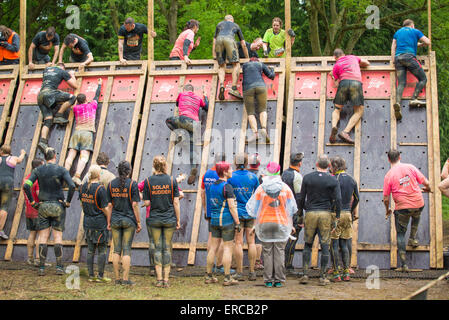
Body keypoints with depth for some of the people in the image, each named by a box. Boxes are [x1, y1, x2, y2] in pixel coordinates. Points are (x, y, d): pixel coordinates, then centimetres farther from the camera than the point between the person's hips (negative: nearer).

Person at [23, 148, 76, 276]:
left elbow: (26, 186, -10)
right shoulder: (62, 170, -5)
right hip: (58, 207, -2)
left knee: (43, 238, 4)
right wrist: (68, 202, -6)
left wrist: (32, 202, -1)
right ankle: (59, 267, 0)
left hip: (43, 206, 2)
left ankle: (42, 268, 1)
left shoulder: (38, 170, 1)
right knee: (58, 237, 3)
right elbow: (72, 186, -18)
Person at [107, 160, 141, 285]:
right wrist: (138, 222, -2)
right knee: (126, 250, 0)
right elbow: (134, 205, -9)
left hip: (115, 220, 3)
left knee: (117, 250, 7)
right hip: (129, 220, -3)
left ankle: (117, 278, 10)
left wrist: (108, 222, 11)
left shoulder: (111, 184, 3)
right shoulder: (132, 184, -7)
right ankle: (126, 279, 0)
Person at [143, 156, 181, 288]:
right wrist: (178, 220, 4)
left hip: (154, 219, 0)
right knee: (167, 248, 6)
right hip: (169, 219, 0)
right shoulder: (172, 180, -4)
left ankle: (159, 279, 5)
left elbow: (146, 202, -5)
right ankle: (166, 280, 7)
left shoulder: (148, 181, -4)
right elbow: (176, 202, -3)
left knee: (157, 248, 7)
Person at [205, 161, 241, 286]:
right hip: (227, 220, -7)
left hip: (214, 219, 7)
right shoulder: (227, 187, -13)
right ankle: (227, 278, 1)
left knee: (213, 248, 10)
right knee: (227, 248, -1)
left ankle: (209, 276, 14)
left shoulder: (213, 186, 10)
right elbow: (232, 207, -16)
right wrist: (237, 223, -11)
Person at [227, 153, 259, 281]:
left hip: (236, 213, -1)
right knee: (251, 242, 6)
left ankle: (239, 273, 2)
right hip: (250, 213, 1)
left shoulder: (230, 177, -4)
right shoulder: (253, 177, 0)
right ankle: (252, 272, 8)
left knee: (238, 243, 1)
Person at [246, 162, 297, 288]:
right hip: (281, 223, 0)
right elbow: (292, 208, 5)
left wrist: (256, 223, 17)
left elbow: (254, 208, 3)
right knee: (279, 251, 4)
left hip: (265, 222, 0)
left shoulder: (261, 188, -2)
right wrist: (290, 224, 19)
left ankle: (268, 280, 6)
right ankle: (279, 280, 4)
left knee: (267, 252, 5)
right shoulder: (285, 188, 0)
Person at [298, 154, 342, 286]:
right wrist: (337, 216, 4)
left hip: (310, 213, 1)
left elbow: (301, 197, 4)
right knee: (325, 246, 4)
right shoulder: (333, 180, -1)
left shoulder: (307, 178, 2)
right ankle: (322, 277, 5)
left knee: (308, 245, 10)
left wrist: (300, 213, 14)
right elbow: (338, 199, -5)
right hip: (326, 214, -1)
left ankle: (305, 274, 4)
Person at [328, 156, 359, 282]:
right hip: (347, 214, 6)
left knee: (334, 245, -1)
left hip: (336, 214, -6)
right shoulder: (352, 179, 9)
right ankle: (346, 273, 12)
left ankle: (336, 274, -1)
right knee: (344, 245, 13)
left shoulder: (335, 179, -11)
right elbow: (356, 199, 15)